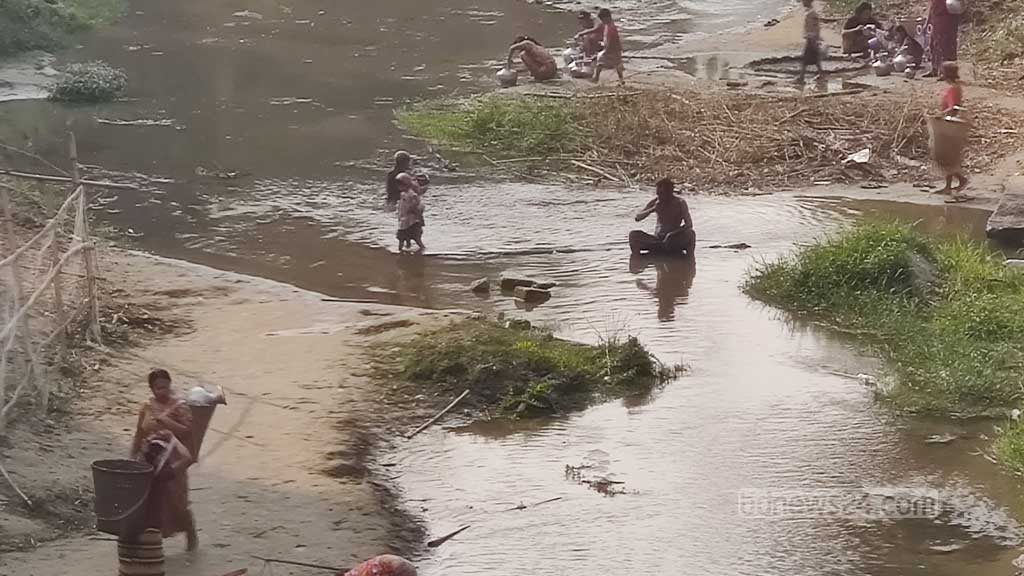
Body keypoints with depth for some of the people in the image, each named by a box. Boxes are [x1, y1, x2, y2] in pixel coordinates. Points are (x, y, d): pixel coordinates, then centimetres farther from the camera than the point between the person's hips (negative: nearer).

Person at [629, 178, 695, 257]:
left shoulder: (679, 203, -4)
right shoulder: (655, 203, 4)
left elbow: (689, 224, -14)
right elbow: (638, 217, -2)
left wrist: (675, 233, -31)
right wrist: (651, 210, -21)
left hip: (676, 241, -2)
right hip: (657, 239, 3)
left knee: (690, 234, -34)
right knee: (633, 235, -20)